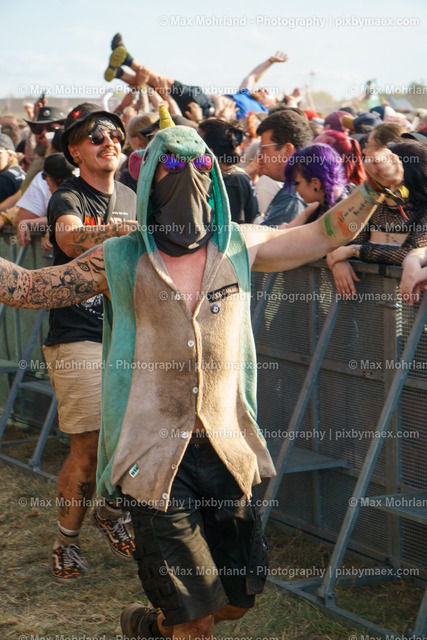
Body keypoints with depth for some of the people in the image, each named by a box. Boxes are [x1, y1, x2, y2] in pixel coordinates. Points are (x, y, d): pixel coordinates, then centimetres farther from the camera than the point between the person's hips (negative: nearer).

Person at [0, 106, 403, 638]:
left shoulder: (239, 246, 5)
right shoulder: (120, 260, -1)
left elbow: (322, 234, 15)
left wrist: (372, 186, 3)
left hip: (227, 449, 4)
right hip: (154, 454, -3)